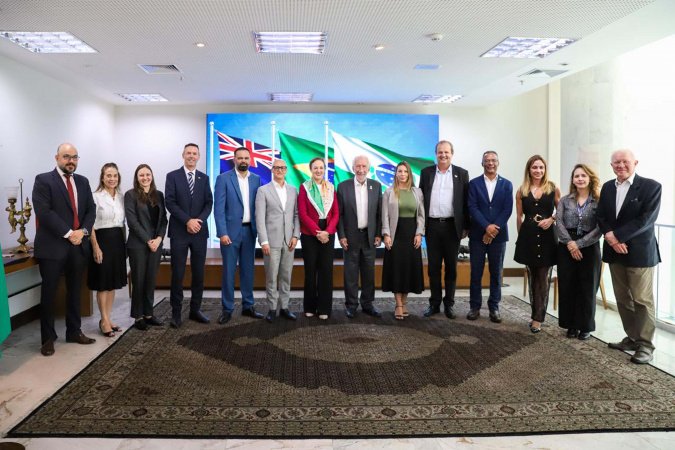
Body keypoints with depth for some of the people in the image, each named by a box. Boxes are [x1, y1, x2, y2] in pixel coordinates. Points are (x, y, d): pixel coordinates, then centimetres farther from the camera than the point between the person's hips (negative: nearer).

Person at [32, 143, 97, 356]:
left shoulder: (83, 181, 12)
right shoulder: (43, 180, -5)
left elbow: (91, 210, 8)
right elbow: (43, 212, -15)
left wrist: (82, 231, -9)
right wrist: (68, 233, -17)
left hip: (78, 244, 5)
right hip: (52, 246, -5)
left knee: (74, 291, 13)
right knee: (49, 293, 4)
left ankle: (74, 332, 24)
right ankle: (48, 338, 14)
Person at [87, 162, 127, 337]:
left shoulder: (121, 197, 9)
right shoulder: (96, 197, -8)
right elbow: (90, 224, -11)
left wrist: (124, 243, 11)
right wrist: (96, 247, -16)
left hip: (118, 241, 6)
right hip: (102, 240, -6)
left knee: (113, 282, 10)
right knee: (103, 283, 1)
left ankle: (107, 319, 20)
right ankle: (105, 321, 9)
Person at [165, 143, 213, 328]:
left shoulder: (204, 178, 11)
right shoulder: (172, 176, 2)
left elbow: (209, 203, 5)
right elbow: (170, 203, -7)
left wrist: (199, 221, -12)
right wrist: (188, 221, -16)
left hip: (200, 231, 3)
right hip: (179, 231, -3)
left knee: (198, 273, 6)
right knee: (177, 274, 0)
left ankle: (195, 310, 17)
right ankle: (176, 313, 8)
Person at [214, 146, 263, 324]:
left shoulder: (256, 179, 9)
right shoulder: (223, 178, -4)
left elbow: (258, 206, 10)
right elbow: (219, 208, -8)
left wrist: (259, 229, 4)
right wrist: (222, 233, -15)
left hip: (249, 230, 4)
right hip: (231, 231, -4)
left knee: (248, 269, 10)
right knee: (229, 271, 1)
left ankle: (248, 306, 21)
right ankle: (227, 309, 11)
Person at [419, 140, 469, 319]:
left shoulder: (461, 173, 3)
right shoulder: (426, 172, 7)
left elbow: (466, 202, 2)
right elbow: (421, 198, 7)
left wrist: (466, 227, -2)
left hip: (452, 226, -1)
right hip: (432, 226, 1)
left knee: (451, 267, 6)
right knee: (433, 267, 7)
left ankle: (449, 304, 16)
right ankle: (434, 303, 17)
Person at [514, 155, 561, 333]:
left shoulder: (553, 189, 2)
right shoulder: (521, 191, 5)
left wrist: (551, 219, -12)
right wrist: (521, 236, 10)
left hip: (547, 237, -2)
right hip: (528, 237, 2)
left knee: (544, 278, 0)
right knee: (532, 278, 11)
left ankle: (537, 318, 5)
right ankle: (537, 315, 23)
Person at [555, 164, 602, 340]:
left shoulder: (599, 201, 0)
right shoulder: (565, 200, 8)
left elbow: (599, 228, -9)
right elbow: (559, 222, -3)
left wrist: (579, 244, -15)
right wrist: (570, 243, -16)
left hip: (589, 248, -2)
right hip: (566, 248, 2)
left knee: (587, 288, 5)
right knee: (567, 287, 4)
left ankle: (585, 326, 18)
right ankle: (571, 325, 17)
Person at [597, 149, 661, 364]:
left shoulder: (651, 186, -8)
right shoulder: (607, 187, 10)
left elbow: (646, 219, -17)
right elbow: (601, 216, 6)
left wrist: (617, 235, -19)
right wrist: (610, 237, -12)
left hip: (640, 252, -6)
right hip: (615, 251, 6)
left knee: (642, 300, 0)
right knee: (623, 299, 12)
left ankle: (645, 345, 9)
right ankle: (632, 338, 24)